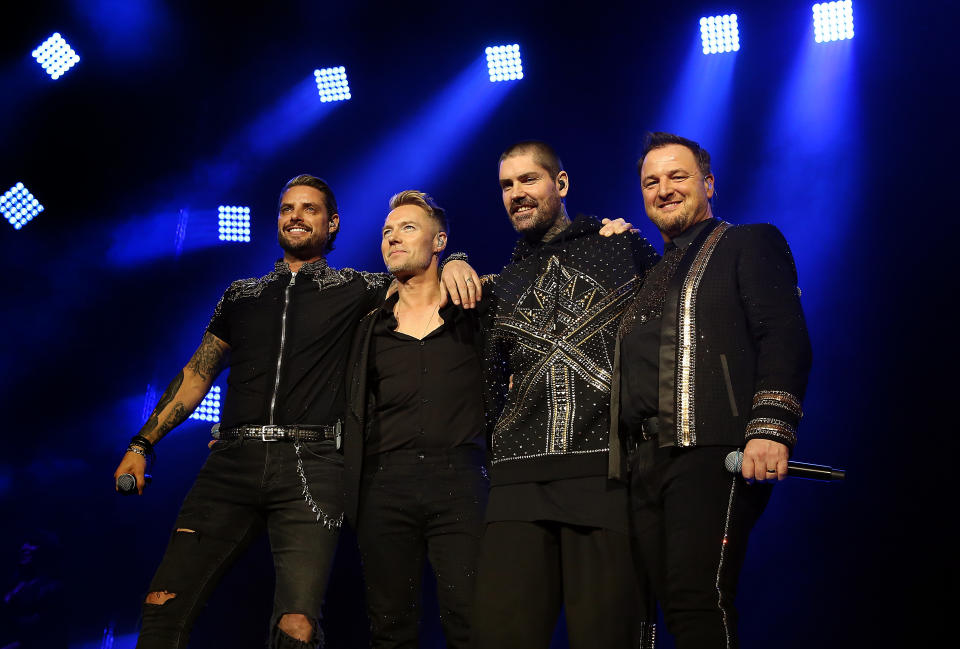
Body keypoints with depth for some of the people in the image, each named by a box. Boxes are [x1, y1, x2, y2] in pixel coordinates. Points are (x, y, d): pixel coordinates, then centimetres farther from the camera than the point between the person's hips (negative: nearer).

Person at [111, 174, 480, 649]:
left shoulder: (353, 288, 14)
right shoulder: (242, 295, 22)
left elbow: (419, 280, 11)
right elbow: (197, 374, 23)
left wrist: (453, 265, -13)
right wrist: (142, 445, 17)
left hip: (310, 466, -2)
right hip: (233, 461, 3)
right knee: (163, 608, -8)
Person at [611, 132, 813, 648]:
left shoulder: (750, 245, 9)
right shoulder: (648, 276, 30)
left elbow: (783, 336, -6)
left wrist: (770, 427, -20)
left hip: (713, 452, -7)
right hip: (647, 465, 7)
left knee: (698, 603, -19)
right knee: (674, 606, 1)